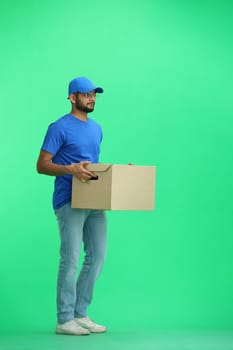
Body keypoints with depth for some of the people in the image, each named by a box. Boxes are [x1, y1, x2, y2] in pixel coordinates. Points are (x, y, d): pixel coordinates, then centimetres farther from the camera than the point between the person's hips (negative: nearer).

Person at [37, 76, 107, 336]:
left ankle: (80, 314, 18)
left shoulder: (96, 128, 16)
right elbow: (42, 165, -11)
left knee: (97, 255, 7)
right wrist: (71, 169, -25)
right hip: (69, 202, -8)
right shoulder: (60, 128, -8)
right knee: (71, 259, -6)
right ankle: (64, 320, 2)